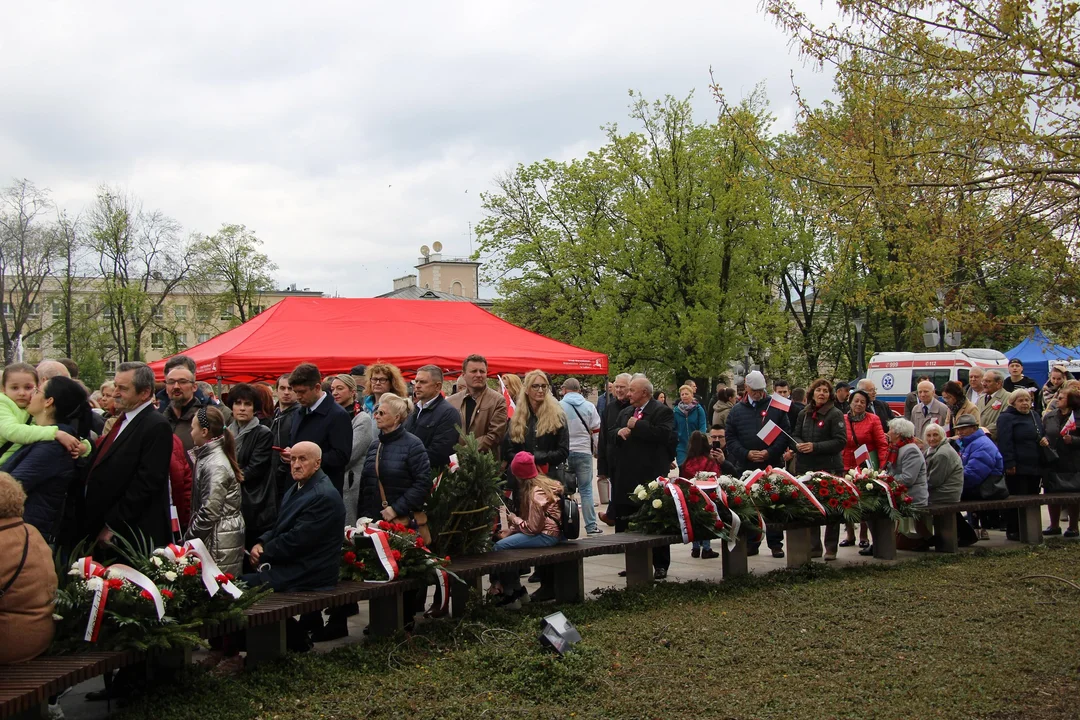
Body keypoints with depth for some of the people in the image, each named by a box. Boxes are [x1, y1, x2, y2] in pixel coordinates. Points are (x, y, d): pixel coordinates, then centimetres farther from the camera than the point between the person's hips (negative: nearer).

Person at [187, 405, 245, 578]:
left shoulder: (215, 465, -17)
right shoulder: (207, 457, 11)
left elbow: (209, 511, -19)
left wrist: (188, 537, -10)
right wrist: (190, 534, 11)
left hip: (221, 542, -9)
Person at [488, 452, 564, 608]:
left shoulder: (536, 493, -19)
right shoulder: (543, 482, 12)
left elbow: (532, 527, -19)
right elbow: (530, 519, 17)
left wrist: (514, 519, -2)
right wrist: (511, 530, 6)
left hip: (546, 535, -11)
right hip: (548, 531, 11)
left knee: (500, 546, -16)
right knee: (507, 540, 14)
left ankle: (509, 595, -4)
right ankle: (517, 590, 14)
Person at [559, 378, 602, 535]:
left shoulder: (558, 407, -3)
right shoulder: (589, 406, 2)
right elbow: (596, 432, 3)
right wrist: (596, 451, 15)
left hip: (563, 453, -1)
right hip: (584, 452, 1)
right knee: (586, 490, 5)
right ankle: (591, 527, 5)